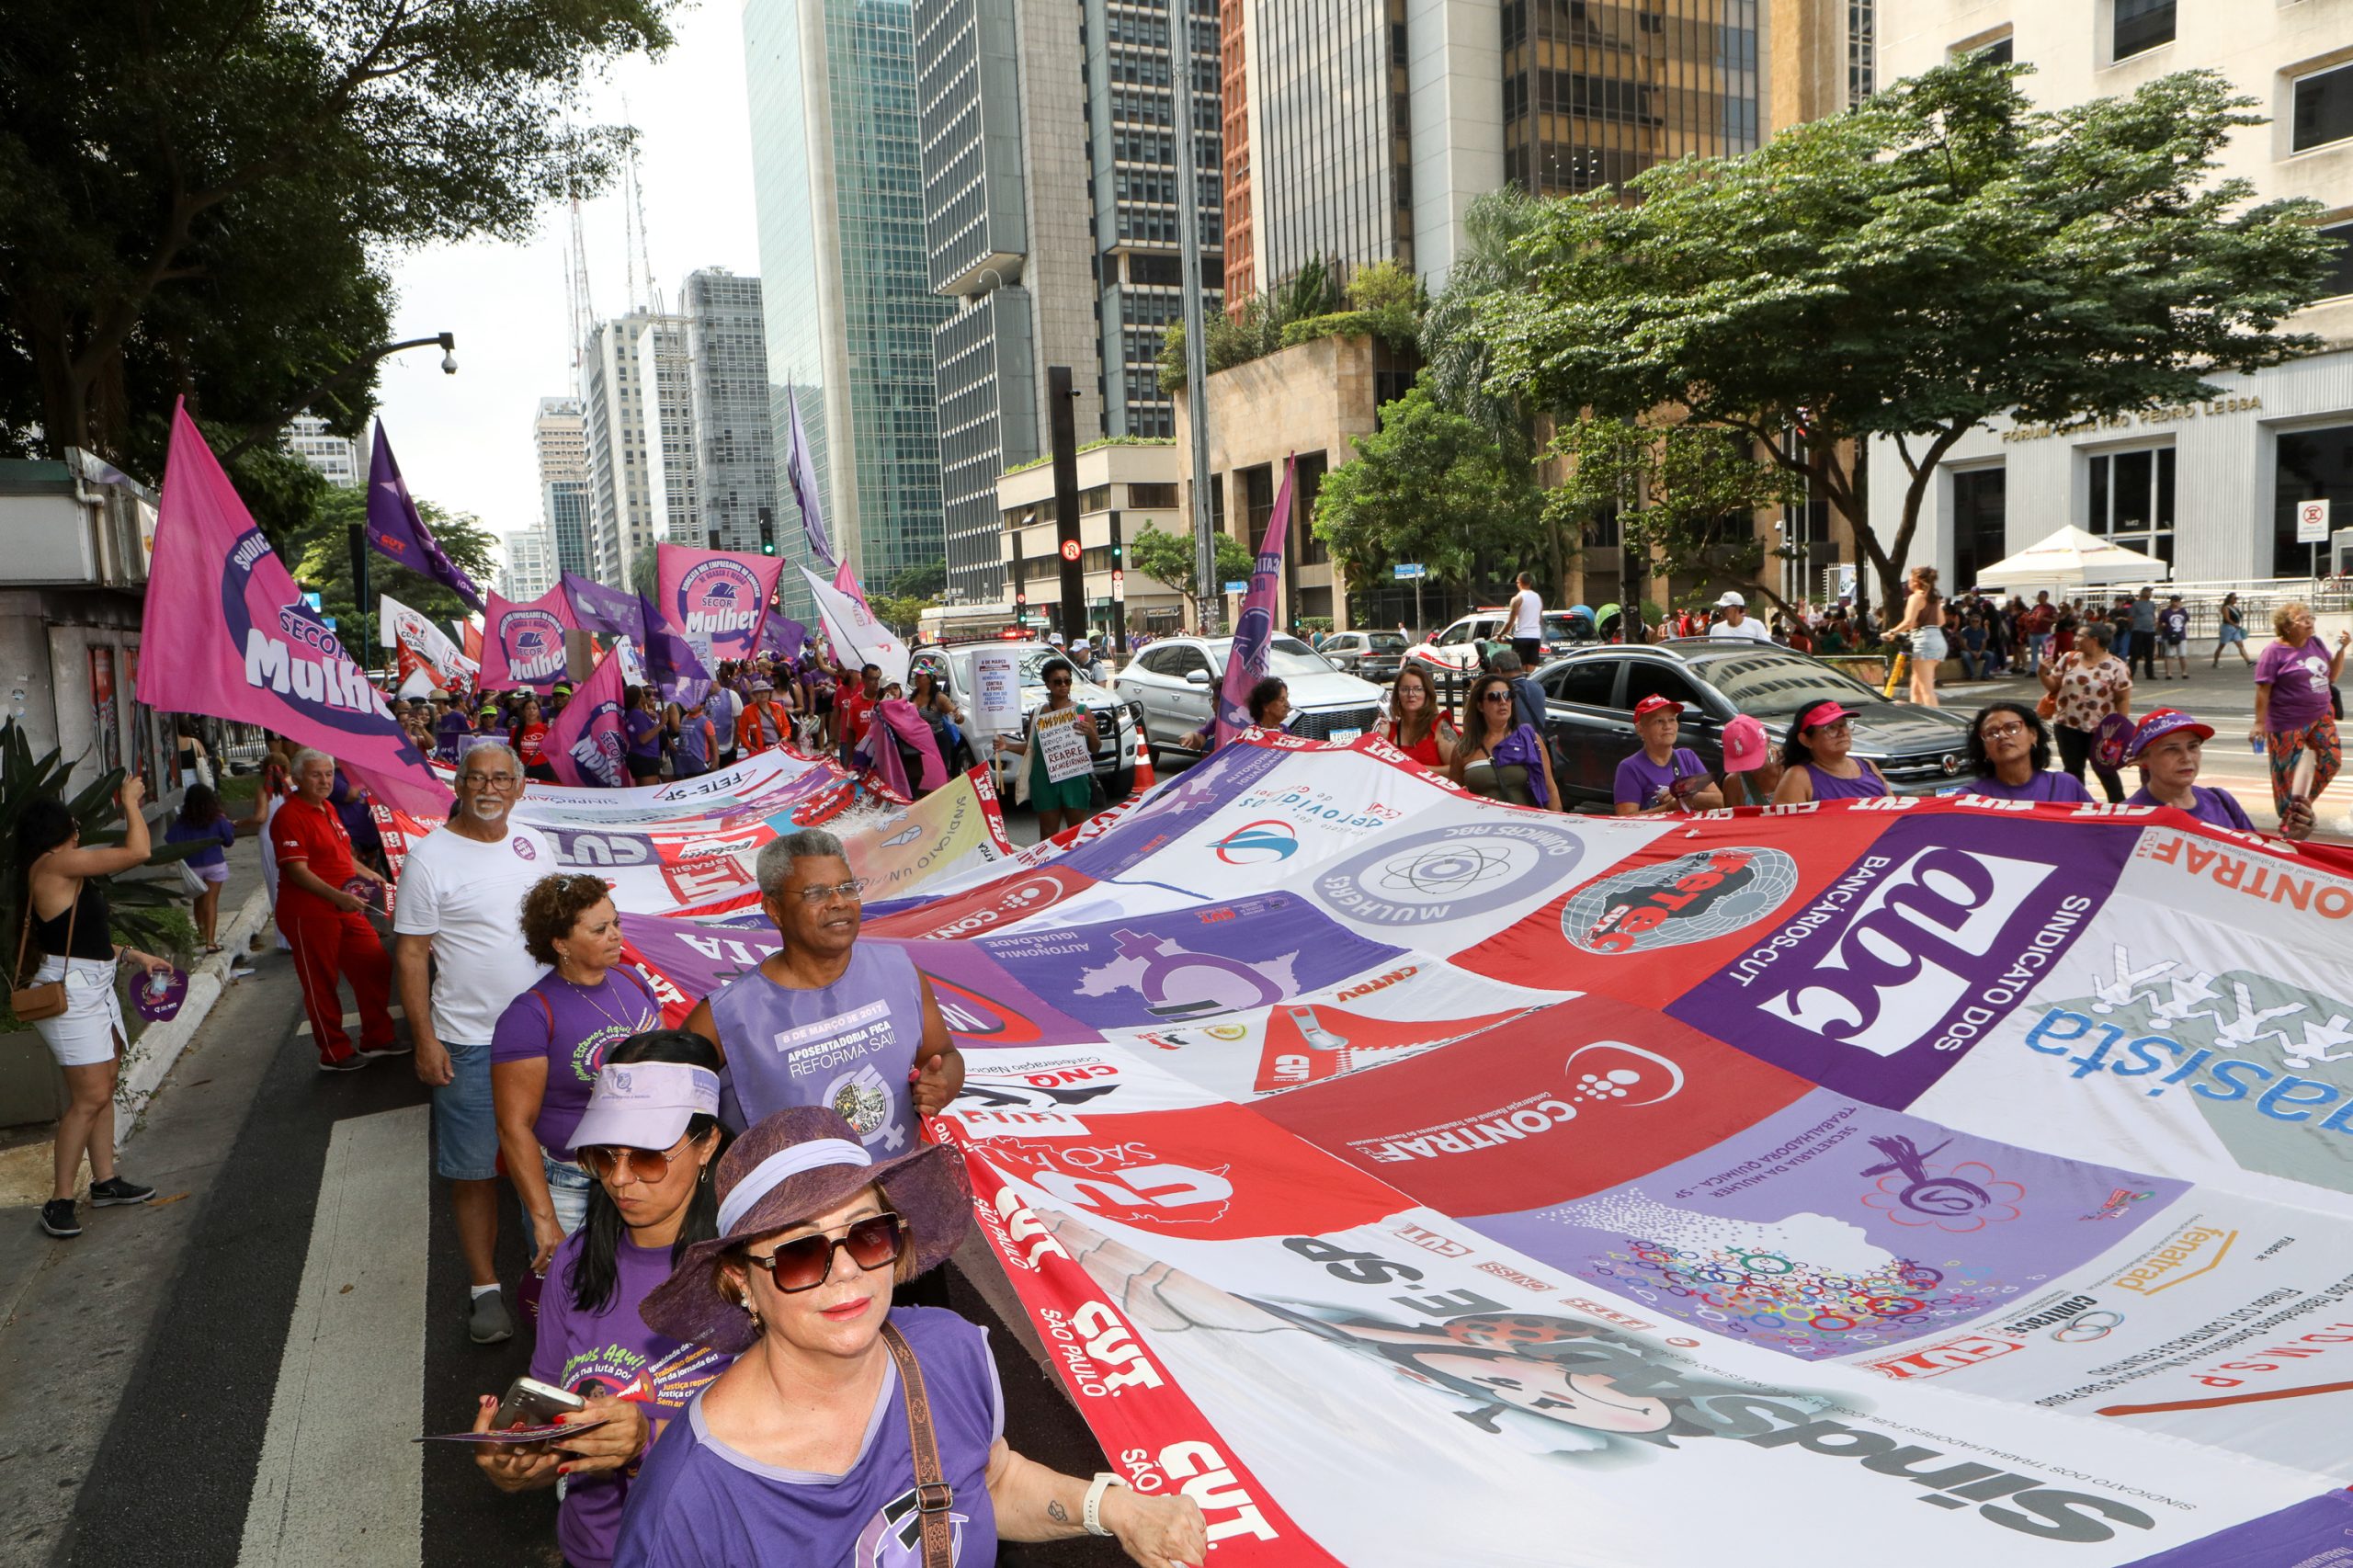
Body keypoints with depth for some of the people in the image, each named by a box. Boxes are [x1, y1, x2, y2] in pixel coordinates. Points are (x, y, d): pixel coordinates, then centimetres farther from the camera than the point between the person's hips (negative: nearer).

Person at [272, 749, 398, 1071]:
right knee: (321, 984, 4)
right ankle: (334, 1054, 16)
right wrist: (337, 896, -30)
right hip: (309, 914, -9)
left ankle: (376, 1038, 27)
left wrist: (367, 874, 14)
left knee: (376, 968, 12)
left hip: (347, 910, 9)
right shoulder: (290, 816, -16)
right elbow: (297, 870, -23)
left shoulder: (328, 809, 13)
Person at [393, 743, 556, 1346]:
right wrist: (425, 1040, -11)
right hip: (468, 1041, -4)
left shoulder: (535, 845, 7)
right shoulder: (430, 856, -8)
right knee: (473, 1169, 4)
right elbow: (412, 955, -7)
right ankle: (484, 1287, 17)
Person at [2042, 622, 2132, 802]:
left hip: (2100, 730, -4)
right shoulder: (2068, 659, 3)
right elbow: (2053, 686, 8)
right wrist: (2044, 674, -12)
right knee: (2073, 770, 10)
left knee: (2105, 771, 4)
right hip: (2068, 727, 4)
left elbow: (2123, 700, -6)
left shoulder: (2116, 666, -9)